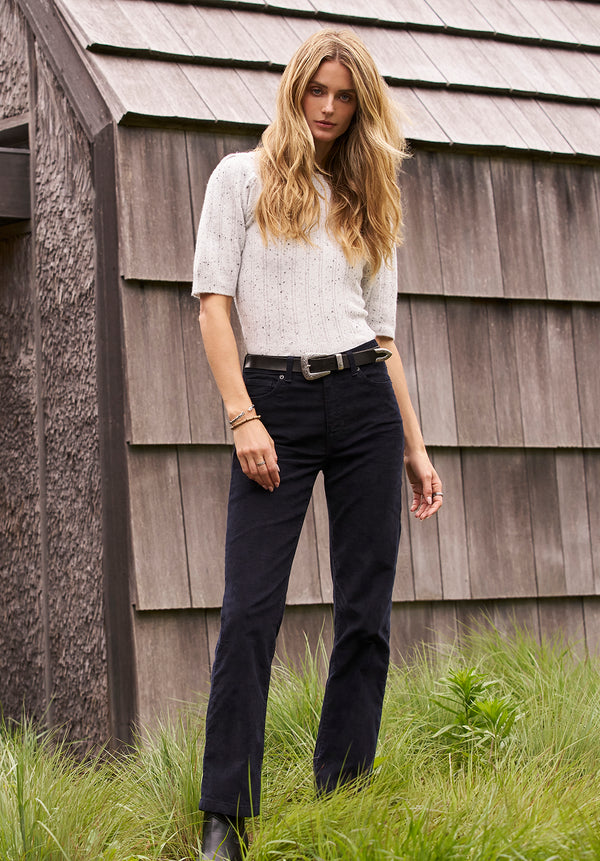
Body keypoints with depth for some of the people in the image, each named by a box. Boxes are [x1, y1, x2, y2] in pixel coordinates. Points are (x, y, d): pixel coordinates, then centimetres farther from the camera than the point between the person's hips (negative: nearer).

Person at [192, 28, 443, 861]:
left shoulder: (366, 201, 17)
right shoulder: (242, 177, 7)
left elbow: (383, 332, 17)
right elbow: (214, 301, -2)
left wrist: (415, 446, 12)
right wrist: (243, 417, -13)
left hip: (365, 401, 4)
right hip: (275, 401, -4)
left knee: (366, 610, 2)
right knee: (251, 605, -9)